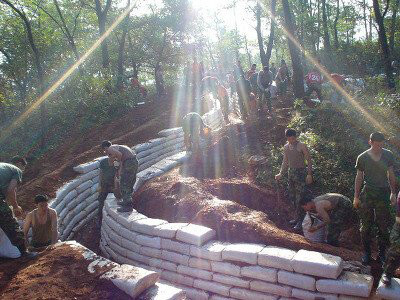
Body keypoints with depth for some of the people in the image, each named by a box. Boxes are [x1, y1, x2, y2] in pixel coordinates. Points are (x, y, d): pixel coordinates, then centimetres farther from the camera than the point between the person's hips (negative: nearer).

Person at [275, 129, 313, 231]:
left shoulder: (301, 146, -9)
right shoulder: (286, 147, 9)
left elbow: (309, 160, -7)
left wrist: (309, 174, -13)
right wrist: (281, 174, 14)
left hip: (300, 172, -6)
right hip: (291, 172, 6)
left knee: (299, 198, -6)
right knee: (292, 197, 11)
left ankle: (300, 221, 2)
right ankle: (298, 217, 25)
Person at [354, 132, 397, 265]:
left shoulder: (388, 155, 1)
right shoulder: (362, 157, -4)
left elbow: (391, 174, 10)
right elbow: (359, 177, 2)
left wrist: (393, 192, 9)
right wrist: (356, 197, 2)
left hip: (383, 193, 1)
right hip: (367, 193, -1)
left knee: (384, 226, 6)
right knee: (366, 225, 5)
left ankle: (382, 253, 20)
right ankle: (366, 253, 19)